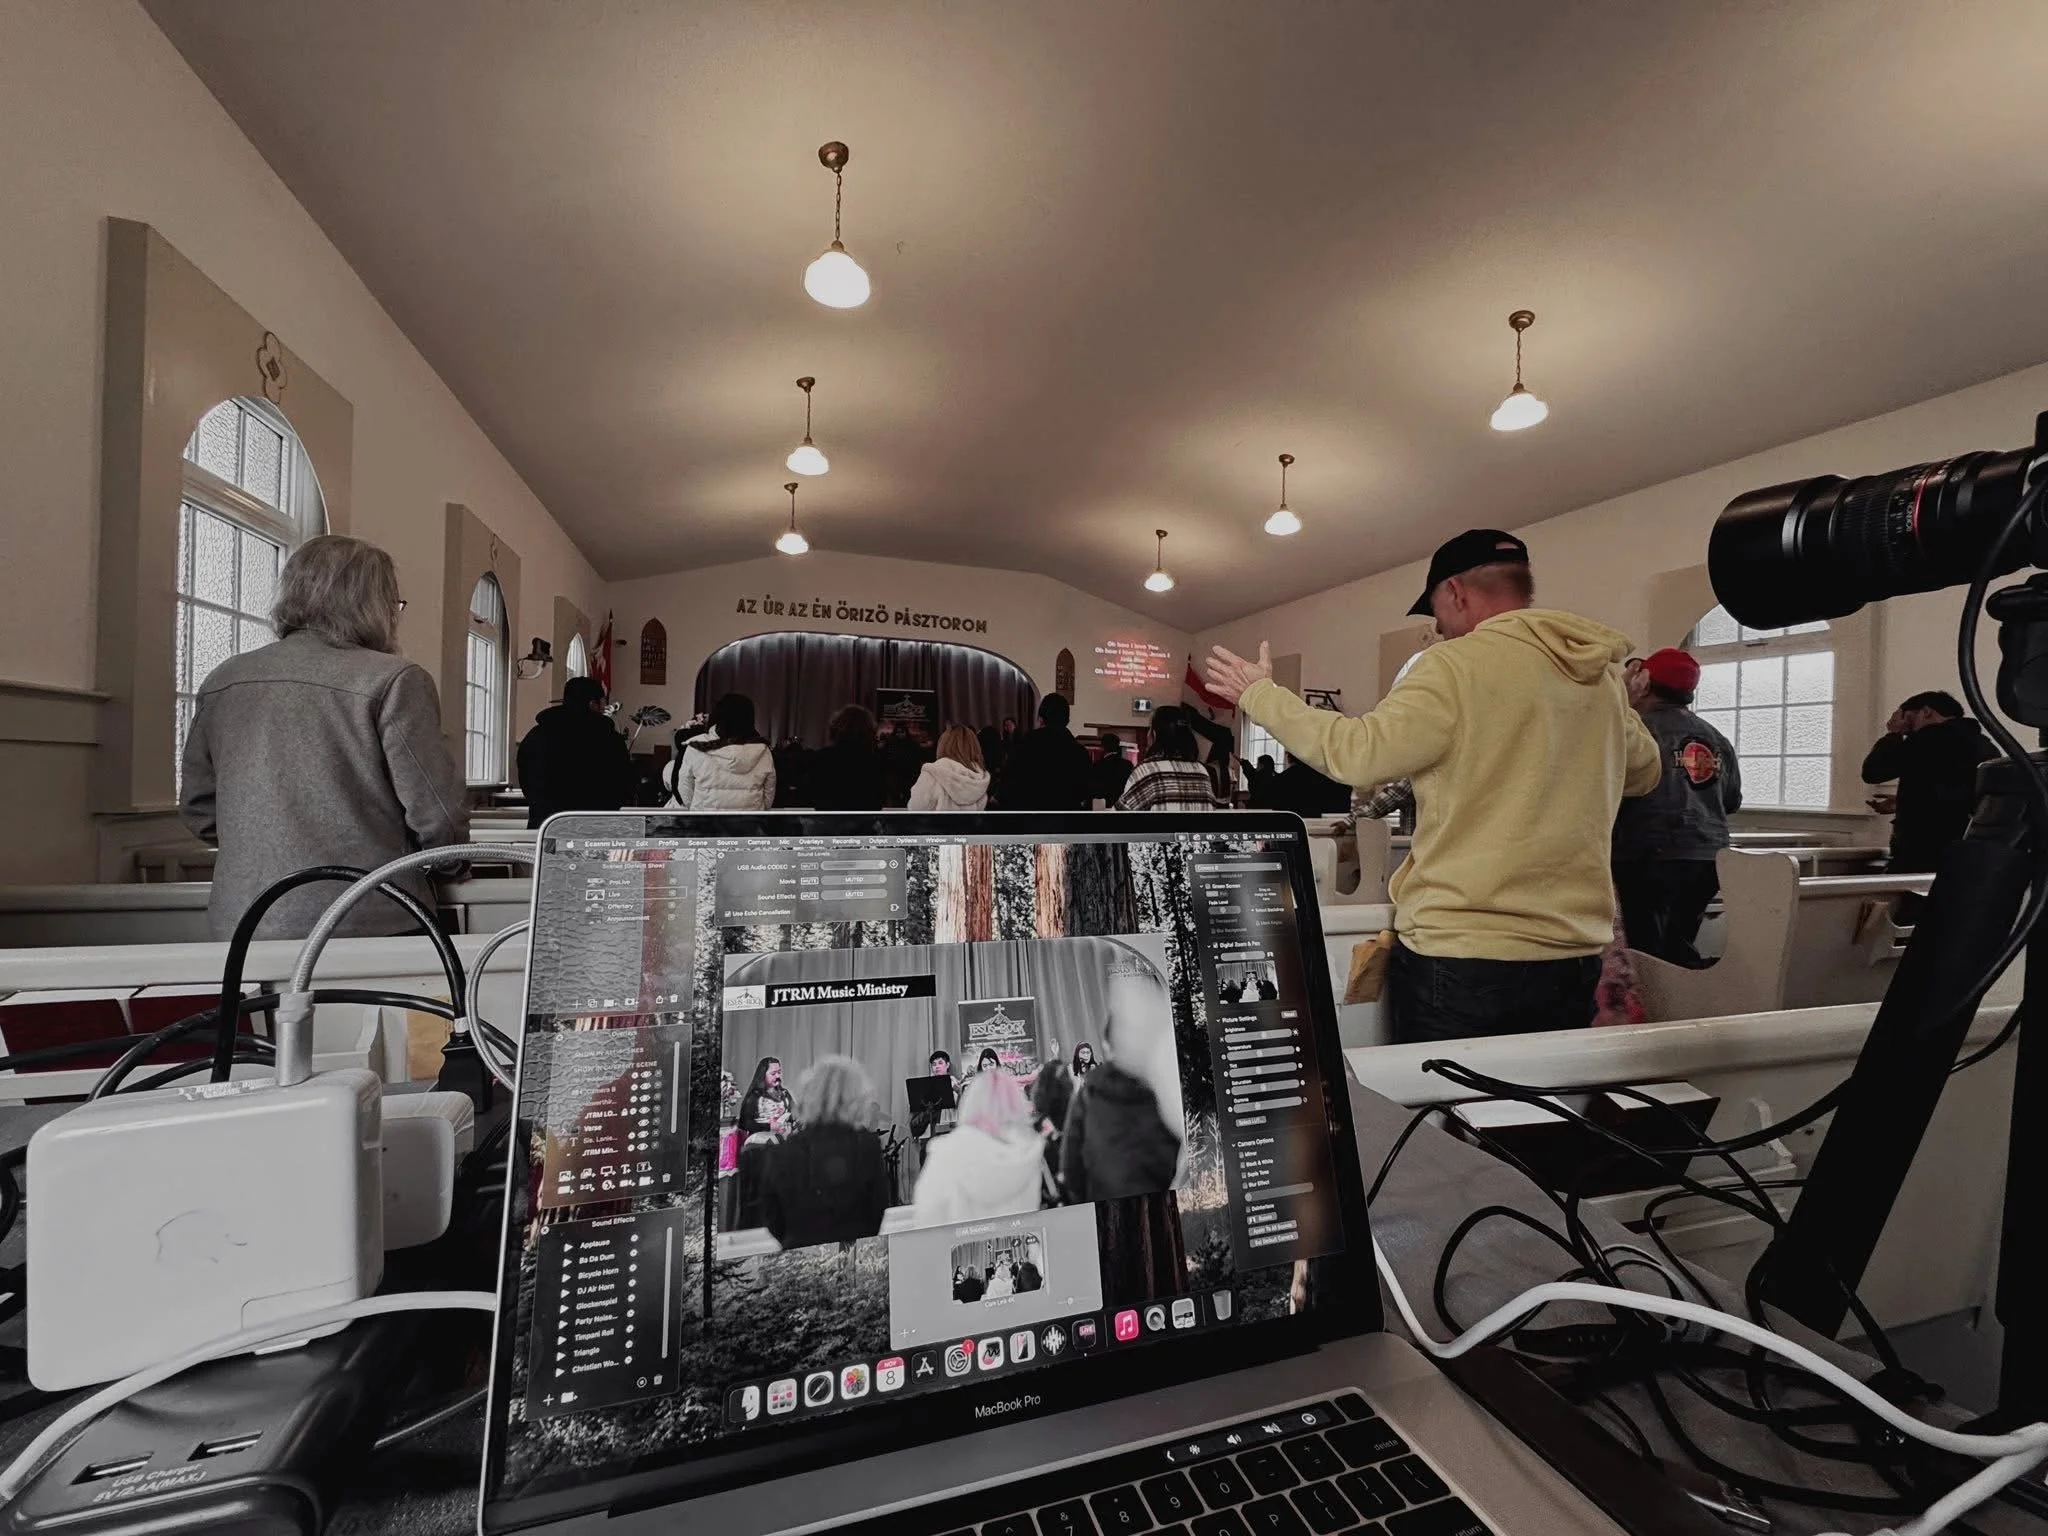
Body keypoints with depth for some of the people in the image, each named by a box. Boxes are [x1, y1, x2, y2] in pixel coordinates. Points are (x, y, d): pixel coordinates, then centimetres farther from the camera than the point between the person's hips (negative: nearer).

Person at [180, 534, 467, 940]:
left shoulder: (221, 681, 8)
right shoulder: (393, 680, -11)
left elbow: (197, 809, 15)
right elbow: (438, 815, -13)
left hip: (242, 922, 6)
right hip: (363, 923, -6)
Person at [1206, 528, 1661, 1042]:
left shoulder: (1458, 665, -13)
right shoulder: (1605, 674, 8)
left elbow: (1356, 753, -20)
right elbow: (1644, 770, 22)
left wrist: (1259, 695, -9)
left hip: (1461, 956, -6)